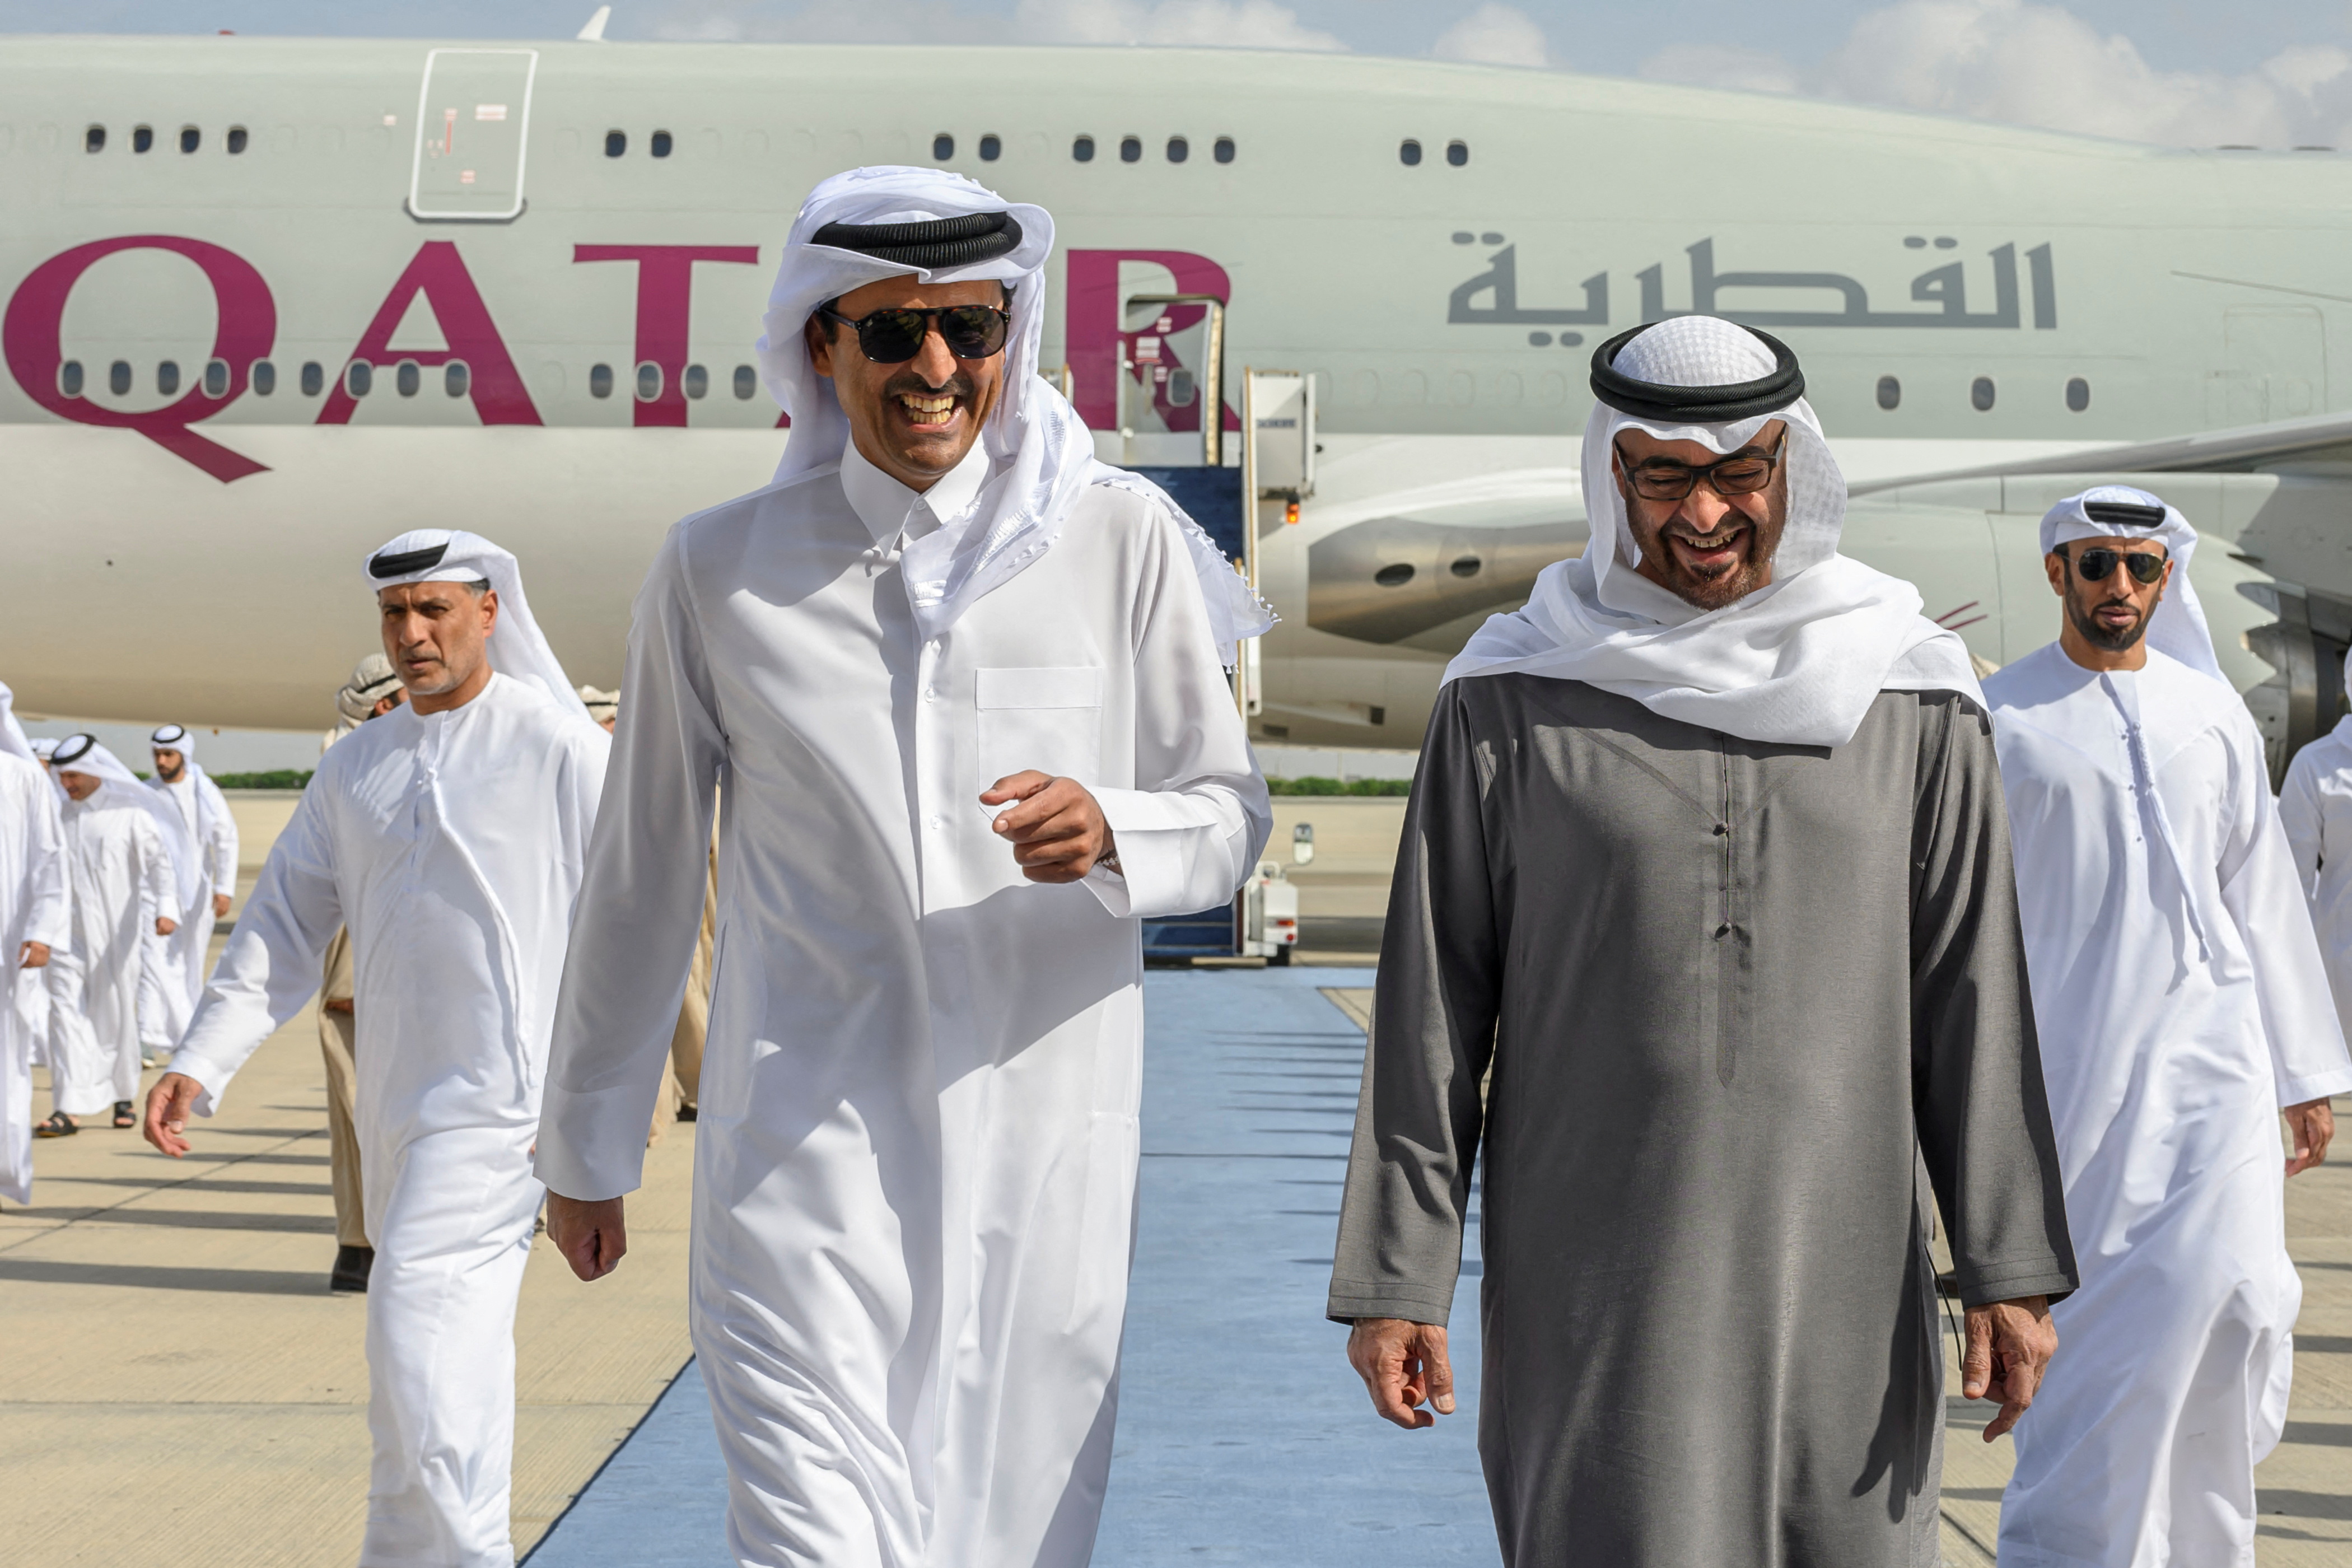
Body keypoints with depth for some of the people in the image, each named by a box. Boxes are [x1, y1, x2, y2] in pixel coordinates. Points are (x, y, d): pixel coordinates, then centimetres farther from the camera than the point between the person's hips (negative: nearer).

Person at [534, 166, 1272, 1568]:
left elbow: (1233, 817, 8)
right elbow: (640, 878, 11)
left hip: (1044, 1150, 1)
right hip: (803, 1149, -1)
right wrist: (587, 1146, 17)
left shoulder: (1121, 541, 1)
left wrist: (1110, 833, -16)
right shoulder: (723, 570, 2)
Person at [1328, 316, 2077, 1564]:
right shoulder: (1512, 700, 2)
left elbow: (1971, 995, 6)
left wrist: (2010, 1265, 1)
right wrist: (1397, 1277, -2)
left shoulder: (1908, 696, 5)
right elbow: (1431, 1004, 2)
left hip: (1837, 1269, 2)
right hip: (1591, 1272, -1)